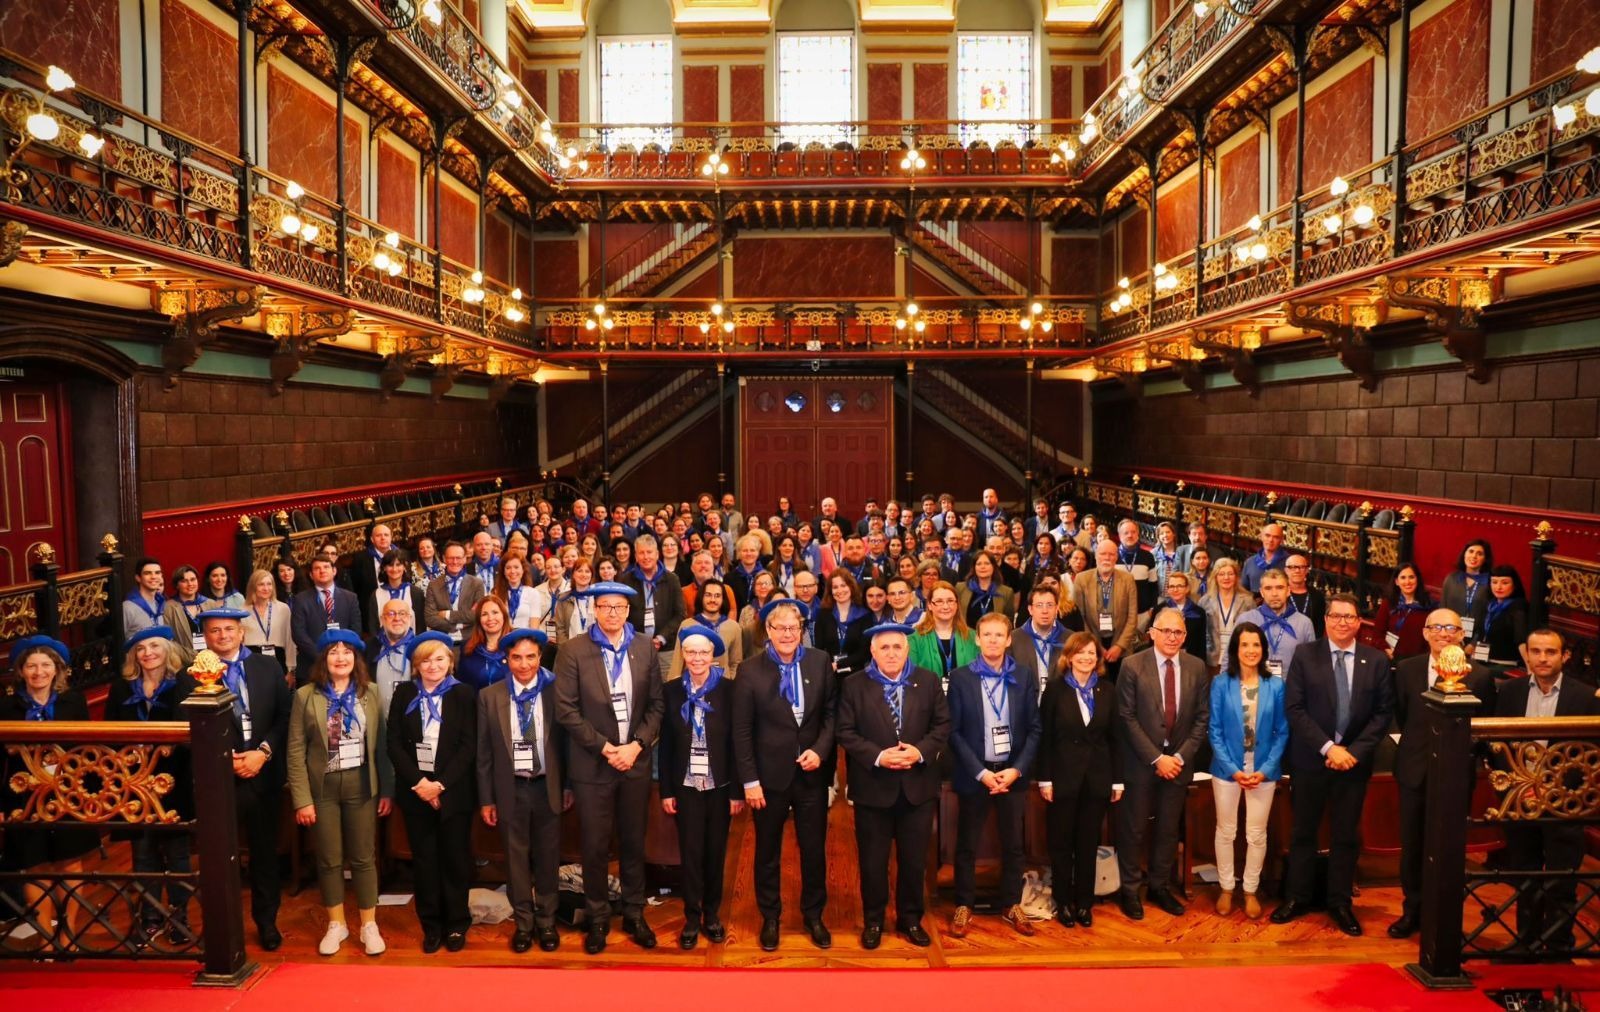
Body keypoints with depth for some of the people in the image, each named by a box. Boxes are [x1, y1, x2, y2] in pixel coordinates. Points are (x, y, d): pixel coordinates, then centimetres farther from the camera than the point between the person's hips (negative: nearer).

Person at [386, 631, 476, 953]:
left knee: (455, 858, 5)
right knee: (423, 859, 8)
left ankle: (457, 924, 17)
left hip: (454, 791, -2)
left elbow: (469, 746, -5)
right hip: (415, 791, 2)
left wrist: (441, 784, -14)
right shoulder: (403, 693, 6)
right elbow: (394, 743, 0)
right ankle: (431, 925, 19)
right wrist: (418, 782, -11)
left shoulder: (464, 694, 0)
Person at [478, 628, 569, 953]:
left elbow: (566, 741, 2)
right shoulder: (489, 696, -1)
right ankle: (523, 923, 24)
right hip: (510, 790, 0)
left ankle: (546, 923, 26)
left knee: (547, 859, 10)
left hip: (547, 788, 0)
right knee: (516, 860, 10)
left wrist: (569, 786, 2)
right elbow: (484, 752, 2)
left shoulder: (556, 691, -3)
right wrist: (486, 799, 1)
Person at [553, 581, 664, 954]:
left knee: (634, 843, 13)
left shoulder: (645, 648, 2)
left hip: (635, 761, 2)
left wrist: (637, 745, -9)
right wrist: (604, 747, -13)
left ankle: (634, 915, 28)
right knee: (595, 846, 7)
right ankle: (598, 919, 24)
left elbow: (656, 704, 4)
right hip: (593, 764, -2)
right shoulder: (573, 650, -6)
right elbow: (566, 709, -9)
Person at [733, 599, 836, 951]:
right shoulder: (750, 669, -9)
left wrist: (820, 750, -11)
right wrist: (749, 781, -10)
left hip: (811, 773, 2)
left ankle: (813, 915, 32)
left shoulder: (819, 661, -3)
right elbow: (742, 731, -8)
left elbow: (830, 712, 3)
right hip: (770, 775, -1)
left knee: (814, 849, 13)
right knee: (768, 852, 14)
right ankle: (770, 918, 32)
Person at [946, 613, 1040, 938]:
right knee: (967, 844, 7)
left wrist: (1017, 769, -9)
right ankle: (964, 906, 21)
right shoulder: (960, 677, -4)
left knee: (1013, 844, 11)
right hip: (974, 773, -2)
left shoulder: (1023, 679, 2)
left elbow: (1034, 729, 3)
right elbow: (953, 730, -6)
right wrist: (980, 771, -13)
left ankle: (1011, 905, 26)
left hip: (1013, 772, 2)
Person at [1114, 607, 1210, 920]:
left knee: (1169, 829, 13)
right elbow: (1127, 718, -10)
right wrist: (1156, 759, -13)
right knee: (1133, 828, 6)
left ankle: (1161, 886, 29)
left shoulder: (1196, 667, 1)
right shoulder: (1133, 666, -9)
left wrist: (1181, 756, -7)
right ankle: (1130, 890, 20)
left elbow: (1202, 717, 3)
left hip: (1179, 761, 3)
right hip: (1141, 762, -3)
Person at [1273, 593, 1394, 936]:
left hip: (1355, 759, 1)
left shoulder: (1377, 660, 1)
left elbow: (1383, 712, 0)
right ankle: (1297, 897, 22)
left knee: (1347, 834, 10)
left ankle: (1340, 903, 23)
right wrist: (1328, 748, -15)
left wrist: (1354, 751, -11)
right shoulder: (1305, 655, -4)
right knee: (1303, 831, 9)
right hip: (1311, 758, -1)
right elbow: (1294, 708, -8)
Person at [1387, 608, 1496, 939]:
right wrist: (1417, 743, 6)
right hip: (1415, 771, 2)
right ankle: (1412, 910, 27)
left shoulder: (1480, 675, -6)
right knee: (1412, 846, 11)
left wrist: (1465, 755, -2)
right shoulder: (1406, 669, 0)